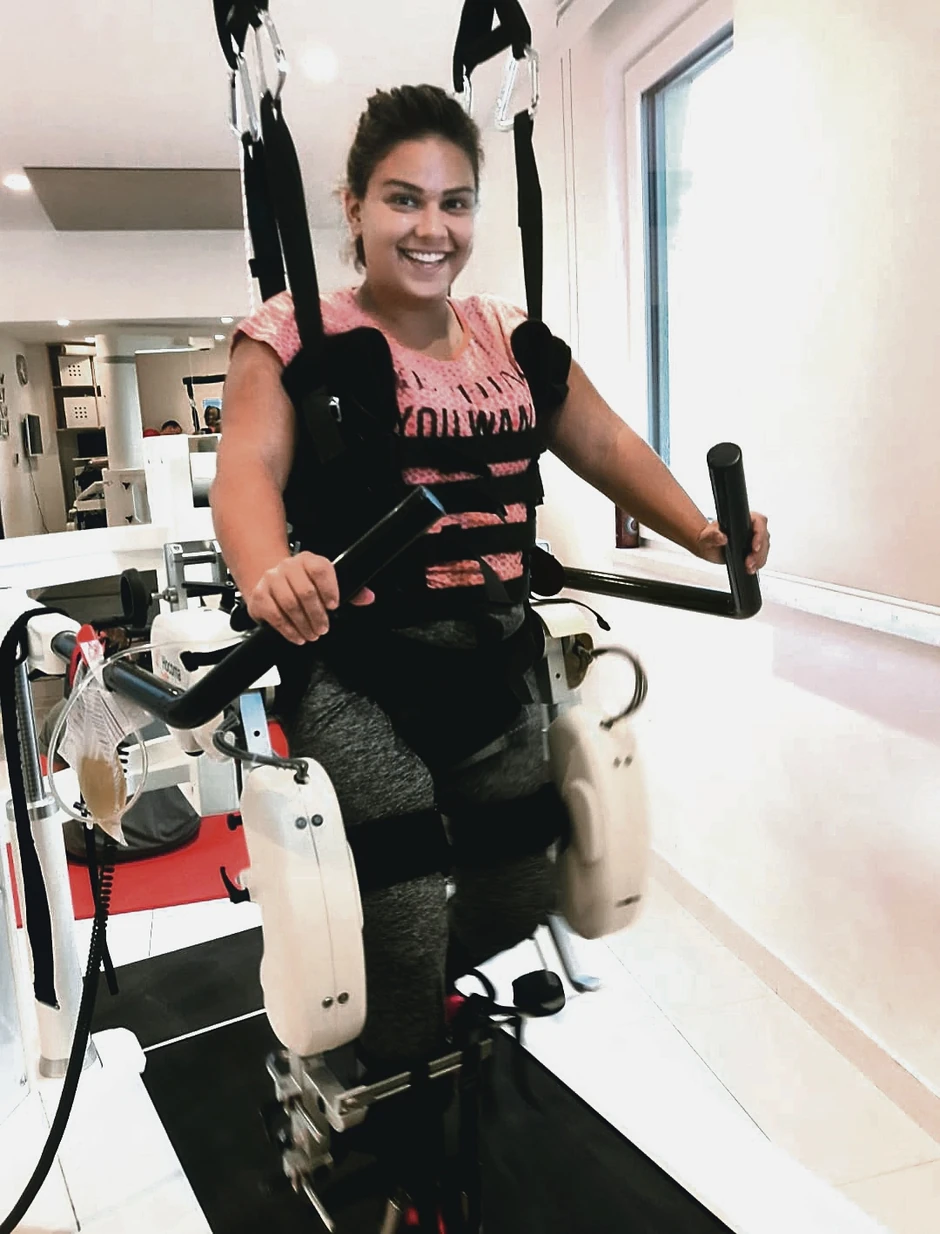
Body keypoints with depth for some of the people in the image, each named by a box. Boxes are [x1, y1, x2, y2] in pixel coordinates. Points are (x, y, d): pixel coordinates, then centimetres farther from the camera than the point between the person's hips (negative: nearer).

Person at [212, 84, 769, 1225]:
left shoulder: (513, 340, 12)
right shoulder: (298, 334, -2)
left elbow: (607, 446, 8)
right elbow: (249, 467, -17)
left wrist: (705, 536, -8)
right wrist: (268, 571, -38)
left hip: (487, 661, 5)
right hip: (355, 667, -5)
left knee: (520, 897, 10)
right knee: (403, 906, -10)